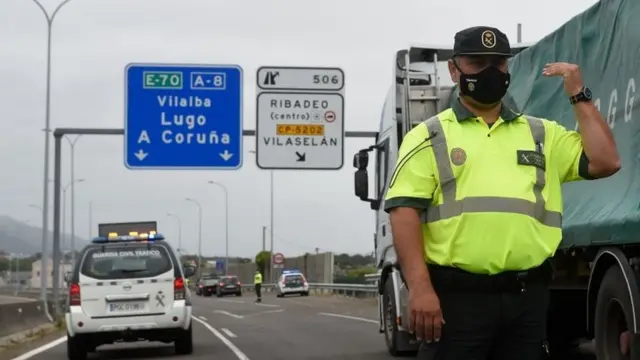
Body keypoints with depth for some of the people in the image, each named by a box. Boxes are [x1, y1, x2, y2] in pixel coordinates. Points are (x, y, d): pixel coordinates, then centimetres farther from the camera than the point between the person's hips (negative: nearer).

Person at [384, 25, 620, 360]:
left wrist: (578, 96, 7)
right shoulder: (429, 137, 6)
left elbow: (605, 162, 8)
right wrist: (419, 287, -16)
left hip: (527, 295, 4)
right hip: (457, 294, -3)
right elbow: (405, 210, -4)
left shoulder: (542, 134, 18)